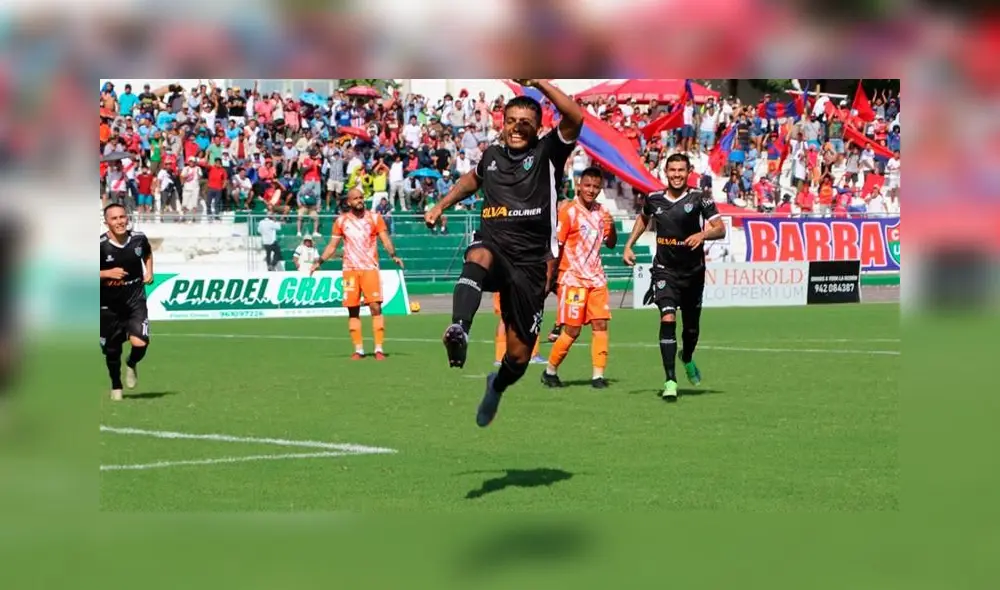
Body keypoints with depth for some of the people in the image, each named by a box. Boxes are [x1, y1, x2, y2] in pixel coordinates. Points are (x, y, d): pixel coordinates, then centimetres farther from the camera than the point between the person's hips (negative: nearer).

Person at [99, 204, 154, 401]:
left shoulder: (139, 239, -4)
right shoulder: (100, 245, -15)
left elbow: (147, 254, 20)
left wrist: (149, 272, 5)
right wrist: (108, 274, -25)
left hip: (135, 300, 1)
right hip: (109, 305, -1)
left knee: (140, 343, -19)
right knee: (112, 350, 11)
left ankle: (132, 365, 17)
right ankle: (116, 386, 37)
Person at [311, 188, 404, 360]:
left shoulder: (374, 217, 3)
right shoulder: (341, 221, 7)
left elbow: (385, 239, -1)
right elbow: (332, 245, 13)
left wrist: (393, 255, -18)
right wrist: (319, 262, 3)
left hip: (370, 268, -2)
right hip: (350, 269, 2)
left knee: (376, 307, -11)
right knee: (353, 310, 1)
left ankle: (379, 349, -8)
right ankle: (358, 349, 8)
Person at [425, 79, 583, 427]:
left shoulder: (548, 153, 3)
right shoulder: (492, 156, 16)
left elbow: (575, 118, -17)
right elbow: (473, 179, 41)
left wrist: (539, 83, -21)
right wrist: (441, 206, 33)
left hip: (531, 263, -2)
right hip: (493, 246, 2)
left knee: (519, 353, 1)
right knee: (478, 255, -39)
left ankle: (497, 386, 38)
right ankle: (459, 332, -63)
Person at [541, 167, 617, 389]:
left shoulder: (601, 212, 9)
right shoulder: (569, 212, -10)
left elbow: (611, 244, 17)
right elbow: (555, 245, -8)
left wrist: (611, 227, -4)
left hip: (596, 277, 6)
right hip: (573, 279, -6)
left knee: (601, 324, -4)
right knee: (572, 330, -4)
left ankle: (598, 375, -1)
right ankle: (550, 371, 13)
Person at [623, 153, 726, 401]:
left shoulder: (699, 198, -8)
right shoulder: (654, 199, 0)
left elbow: (720, 229, -14)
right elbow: (643, 218, 23)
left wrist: (703, 234, -34)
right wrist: (629, 246, 16)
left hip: (693, 271, 0)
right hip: (664, 271, 0)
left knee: (692, 326, 13)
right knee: (667, 319, -19)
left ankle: (687, 358, 49)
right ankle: (670, 381, -20)